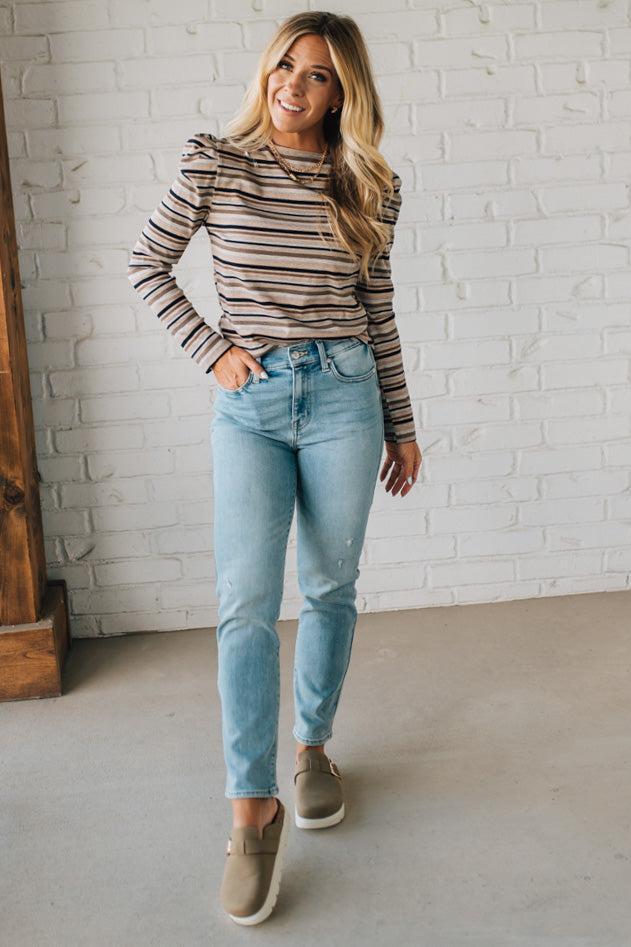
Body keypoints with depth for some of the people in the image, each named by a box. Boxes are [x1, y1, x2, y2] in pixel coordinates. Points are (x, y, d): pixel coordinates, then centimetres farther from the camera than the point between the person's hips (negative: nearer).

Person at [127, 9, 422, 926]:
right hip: (250, 403, -1)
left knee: (331, 588, 9)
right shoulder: (214, 164, -1)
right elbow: (147, 264, 7)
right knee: (246, 601, -7)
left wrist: (402, 423, 12)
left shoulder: (371, 186, 4)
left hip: (343, 394, 2)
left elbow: (378, 310, 9)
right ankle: (254, 808, 2)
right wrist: (210, 349, -2)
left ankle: (313, 746, 31)